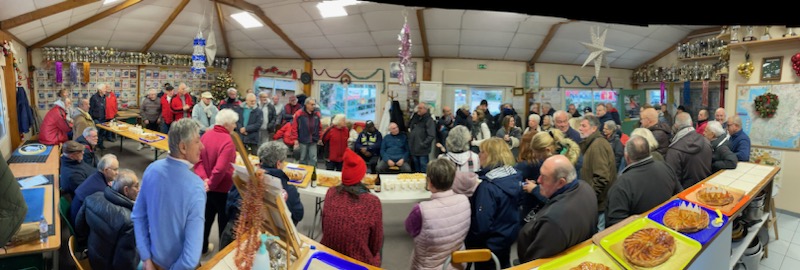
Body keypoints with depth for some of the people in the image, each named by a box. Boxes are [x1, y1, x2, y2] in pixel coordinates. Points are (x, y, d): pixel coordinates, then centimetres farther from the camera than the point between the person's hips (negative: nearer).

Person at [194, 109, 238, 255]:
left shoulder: (206, 134, -2)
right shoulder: (227, 141, -26)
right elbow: (220, 169, -33)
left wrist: (204, 178, -10)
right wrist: (211, 184, -18)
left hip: (206, 186, 7)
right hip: (221, 188, -7)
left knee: (207, 216, 24)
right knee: (224, 220, 13)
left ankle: (202, 246, 40)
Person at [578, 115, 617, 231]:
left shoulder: (597, 145, -18)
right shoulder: (592, 143, 13)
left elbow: (601, 178, -25)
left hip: (600, 202, -10)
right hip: (599, 200, 10)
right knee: (600, 232, 16)